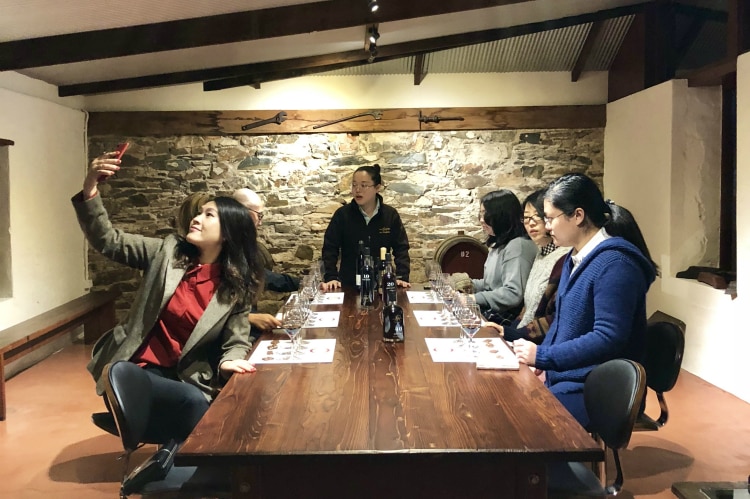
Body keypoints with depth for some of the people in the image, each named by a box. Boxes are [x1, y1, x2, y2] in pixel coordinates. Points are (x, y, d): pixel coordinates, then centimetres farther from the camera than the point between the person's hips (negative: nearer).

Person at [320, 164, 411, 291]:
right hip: (349, 284, 0)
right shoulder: (342, 214, -3)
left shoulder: (391, 215, -1)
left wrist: (402, 277, -10)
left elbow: (401, 248, 2)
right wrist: (331, 277, -13)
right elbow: (330, 248, -2)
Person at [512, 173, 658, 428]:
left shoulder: (615, 263, -18)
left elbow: (608, 338, -23)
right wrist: (540, 362, 3)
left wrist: (543, 356, -18)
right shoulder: (575, 258, 12)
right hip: (564, 374, 9)